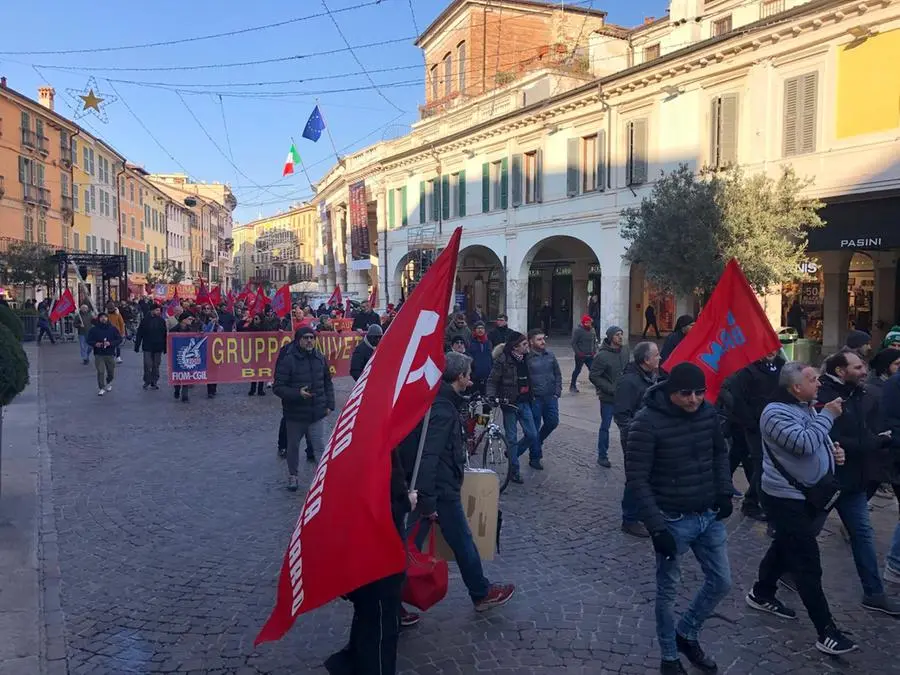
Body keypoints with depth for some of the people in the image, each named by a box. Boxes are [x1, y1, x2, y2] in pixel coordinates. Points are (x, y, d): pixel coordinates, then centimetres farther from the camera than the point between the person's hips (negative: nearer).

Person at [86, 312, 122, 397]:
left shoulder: (113, 328, 0)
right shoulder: (94, 329, -1)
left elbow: (119, 339, 0)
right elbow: (89, 340, 4)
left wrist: (110, 343, -16)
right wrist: (95, 344, -17)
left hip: (110, 354, 1)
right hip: (99, 355, -1)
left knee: (111, 372, 11)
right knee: (100, 371, -10)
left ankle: (108, 383, 41)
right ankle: (101, 388, 2)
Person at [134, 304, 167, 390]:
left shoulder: (161, 321, 3)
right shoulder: (145, 320, -3)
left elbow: (165, 335, 6)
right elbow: (139, 334, -2)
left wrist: (165, 347, 4)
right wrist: (137, 346, -4)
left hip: (158, 347, 2)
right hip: (147, 347, -2)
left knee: (156, 366, 8)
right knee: (148, 365, -3)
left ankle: (154, 382, 17)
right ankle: (147, 382, 10)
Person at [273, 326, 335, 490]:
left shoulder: (320, 358, 3)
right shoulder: (287, 360, -12)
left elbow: (328, 383, 15)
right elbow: (278, 388, -12)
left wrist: (329, 404, 10)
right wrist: (297, 393, -25)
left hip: (317, 413, 2)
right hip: (295, 414, -2)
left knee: (320, 446, -4)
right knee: (293, 446, 15)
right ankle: (292, 475, 33)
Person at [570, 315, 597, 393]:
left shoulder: (592, 330, 7)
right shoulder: (577, 330, -11)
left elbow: (595, 341, 16)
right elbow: (573, 343, -11)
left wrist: (594, 350, 2)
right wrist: (578, 353, -16)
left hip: (590, 355, 5)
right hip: (580, 355, -5)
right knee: (577, 370, 7)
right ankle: (572, 386, 21)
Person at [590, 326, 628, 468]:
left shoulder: (624, 352, 3)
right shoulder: (602, 355, -16)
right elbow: (594, 377, -16)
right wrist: (611, 389, -18)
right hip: (608, 398, -5)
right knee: (605, 427, 6)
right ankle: (602, 456, 18)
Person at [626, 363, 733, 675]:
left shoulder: (708, 413, -3)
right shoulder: (647, 422, -21)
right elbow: (637, 479, -18)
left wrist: (725, 491, 1)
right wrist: (656, 528, -21)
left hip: (710, 516, 6)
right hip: (674, 520, -6)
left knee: (721, 582, 16)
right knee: (668, 591, 8)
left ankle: (686, 633, 39)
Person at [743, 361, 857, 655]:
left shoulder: (805, 408, 10)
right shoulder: (776, 413, -20)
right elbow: (804, 444, -31)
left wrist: (832, 449, 1)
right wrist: (828, 415, -20)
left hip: (808, 495, 10)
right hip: (788, 499, -10)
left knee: (784, 547, 22)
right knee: (808, 564, -6)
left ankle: (761, 594, 40)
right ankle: (827, 632, 1)